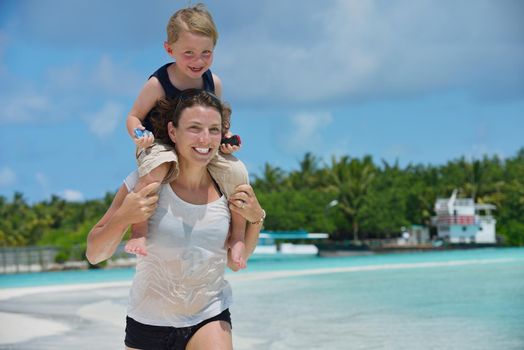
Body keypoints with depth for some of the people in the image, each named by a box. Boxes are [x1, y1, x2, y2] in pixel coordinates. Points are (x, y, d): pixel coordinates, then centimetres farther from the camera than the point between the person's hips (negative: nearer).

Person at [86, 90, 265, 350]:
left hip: (210, 318, 1)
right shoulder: (146, 182, -14)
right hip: (148, 323, -1)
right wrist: (123, 217, -26)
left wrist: (256, 219, -7)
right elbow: (94, 255, -9)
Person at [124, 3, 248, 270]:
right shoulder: (158, 83, -15)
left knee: (237, 173, -16)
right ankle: (139, 232, -30)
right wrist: (139, 135, -28)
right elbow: (134, 117, -6)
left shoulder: (213, 82, -1)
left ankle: (237, 237, 2)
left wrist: (228, 138, -7)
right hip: (161, 146, -4)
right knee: (155, 168, -39)